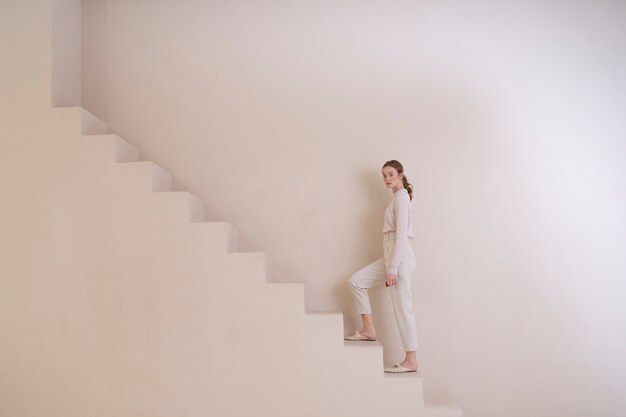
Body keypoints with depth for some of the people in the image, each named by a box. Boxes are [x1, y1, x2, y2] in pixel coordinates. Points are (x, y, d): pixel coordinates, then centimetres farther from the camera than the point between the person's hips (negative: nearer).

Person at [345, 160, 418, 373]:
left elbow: (401, 234, -19)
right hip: (391, 256, 10)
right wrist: (390, 265, 22)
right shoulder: (397, 197, 17)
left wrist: (392, 269, -22)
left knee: (402, 308, -5)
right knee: (356, 281, 10)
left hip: (400, 257, -10)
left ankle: (411, 361, 3)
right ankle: (369, 330, 14)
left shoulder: (401, 196, -11)